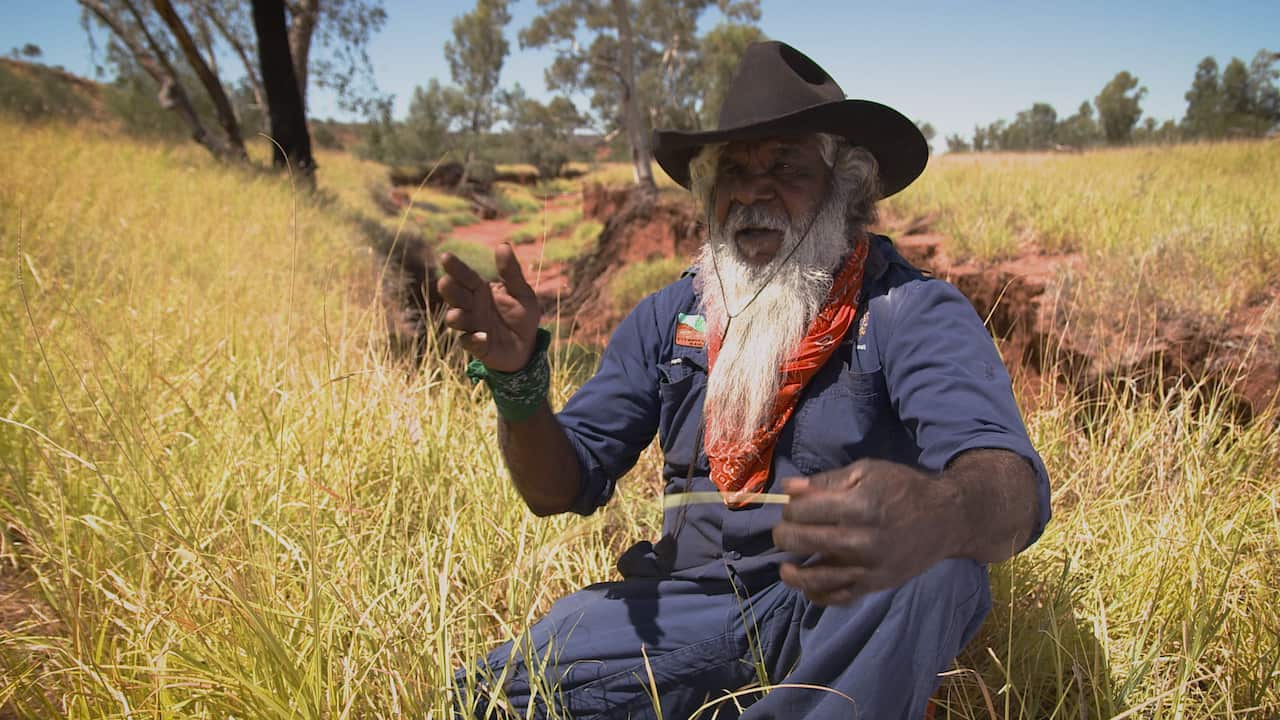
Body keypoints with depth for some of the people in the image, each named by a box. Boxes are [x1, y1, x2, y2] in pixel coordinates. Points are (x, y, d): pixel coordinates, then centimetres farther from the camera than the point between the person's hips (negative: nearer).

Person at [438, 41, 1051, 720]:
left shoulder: (913, 312, -9)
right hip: (693, 602, 4)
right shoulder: (667, 318, 5)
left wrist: (934, 517, -50)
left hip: (845, 620, -3)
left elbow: (1014, 491, -25)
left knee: (936, 564, -33)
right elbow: (563, 486, 4)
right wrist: (516, 377, -16)